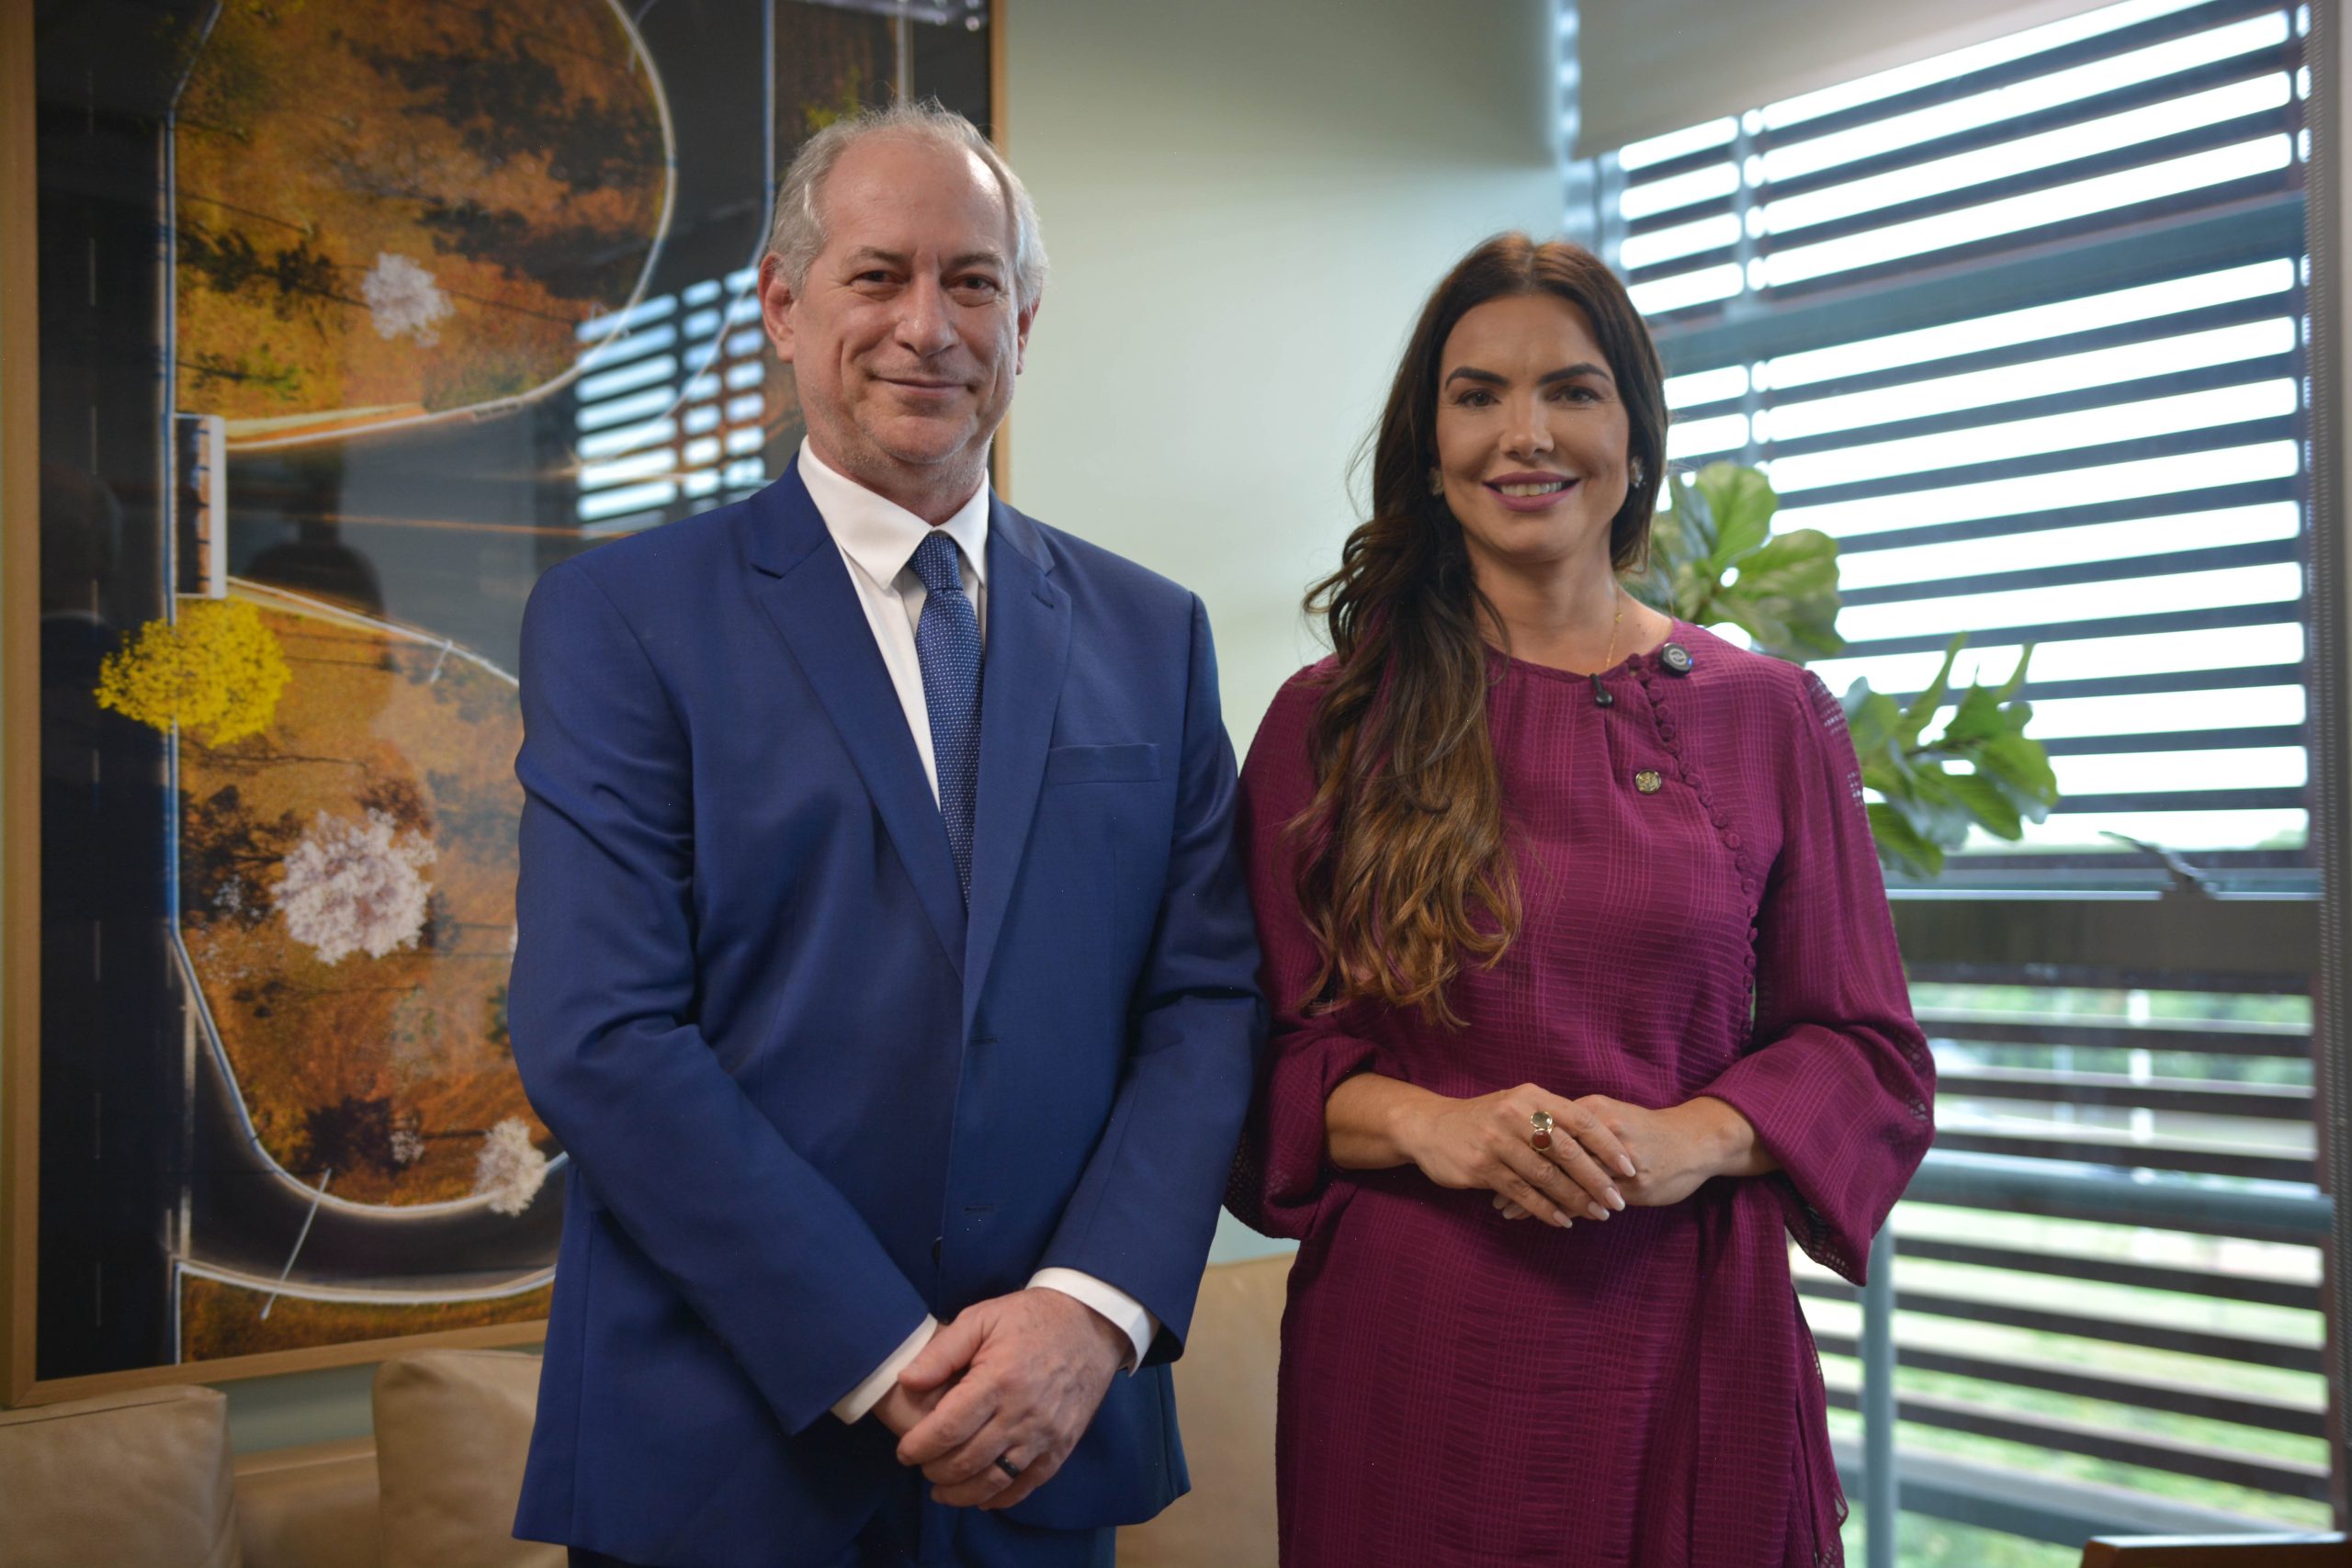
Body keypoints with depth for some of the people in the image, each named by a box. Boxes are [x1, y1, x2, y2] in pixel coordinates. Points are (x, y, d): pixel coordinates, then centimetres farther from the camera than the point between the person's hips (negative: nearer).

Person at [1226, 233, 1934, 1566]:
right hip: (1407, 1345, 0)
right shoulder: (1330, 724, 3)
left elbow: (1870, 1052, 5)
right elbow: (1261, 1049, 2)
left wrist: (1692, 1140, -13)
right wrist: (1424, 1124, -17)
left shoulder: (1768, 716, 5)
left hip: (1687, 1341, 1)